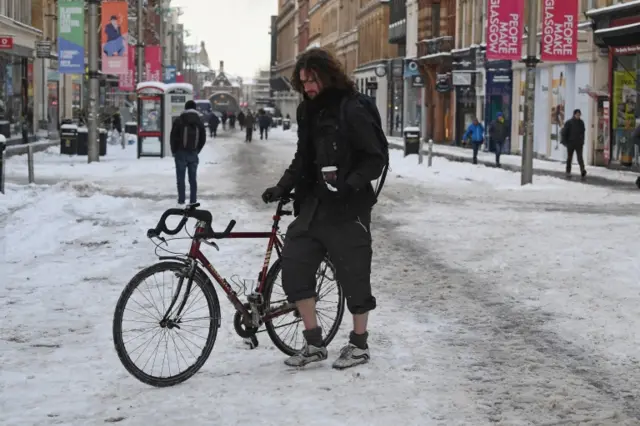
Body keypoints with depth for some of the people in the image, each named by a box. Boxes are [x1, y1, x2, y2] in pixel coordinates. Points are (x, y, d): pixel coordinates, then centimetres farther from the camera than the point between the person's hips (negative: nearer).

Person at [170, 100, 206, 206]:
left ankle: (181, 202, -4)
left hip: (181, 153, -3)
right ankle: (193, 201, 7)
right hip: (193, 154, 3)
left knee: (180, 178, 0)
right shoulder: (199, 122, 6)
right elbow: (203, 138, 8)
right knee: (193, 178, 8)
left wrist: (174, 151, 7)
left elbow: (173, 137, -4)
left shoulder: (179, 120, -5)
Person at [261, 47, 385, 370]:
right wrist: (282, 188, 9)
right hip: (313, 203, 8)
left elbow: (376, 159, -13)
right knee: (293, 268, 2)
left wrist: (351, 183, -27)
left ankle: (359, 344, 19)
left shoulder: (352, 113, -12)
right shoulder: (308, 111, 12)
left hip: (347, 208, -7)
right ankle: (314, 343, 12)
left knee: (353, 274, 2)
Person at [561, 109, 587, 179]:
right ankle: (568, 171, 19)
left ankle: (583, 171, -21)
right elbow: (564, 133, -4)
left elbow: (582, 133, 13)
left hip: (579, 144, 2)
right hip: (570, 143, -2)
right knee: (569, 158, 9)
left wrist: (582, 141, 8)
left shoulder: (581, 122, 7)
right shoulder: (569, 122, -5)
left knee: (580, 158, -10)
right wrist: (565, 142, -7)